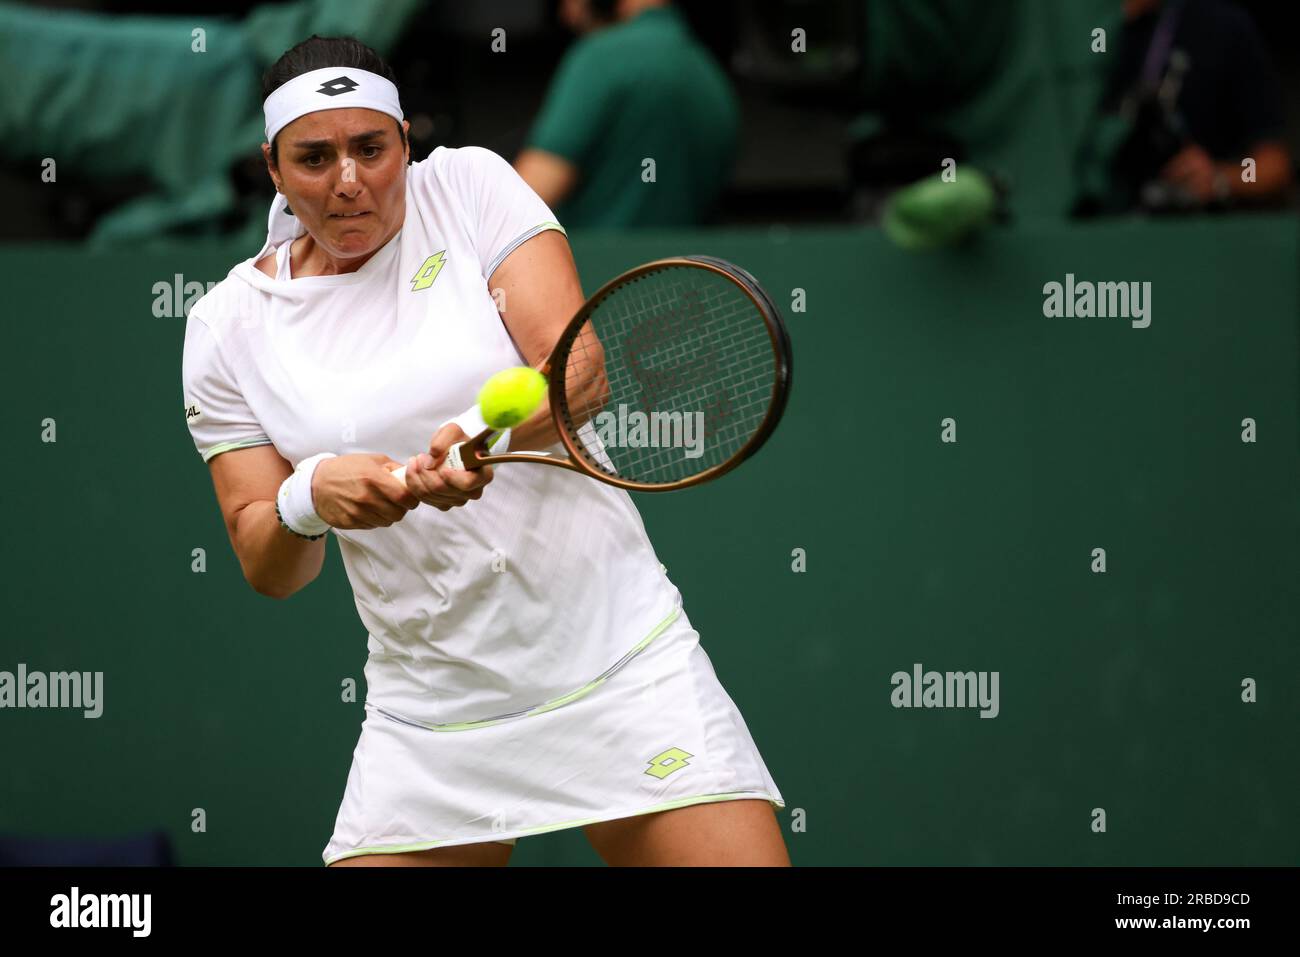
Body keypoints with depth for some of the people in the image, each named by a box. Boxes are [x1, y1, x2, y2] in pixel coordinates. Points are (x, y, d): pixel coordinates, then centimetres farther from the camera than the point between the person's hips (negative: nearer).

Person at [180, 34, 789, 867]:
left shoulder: (469, 187, -1)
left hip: (620, 664, -2)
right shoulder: (230, 325, 2)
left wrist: (486, 432, -33)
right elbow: (267, 569, 1)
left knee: (739, 853, -14)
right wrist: (307, 501, -21)